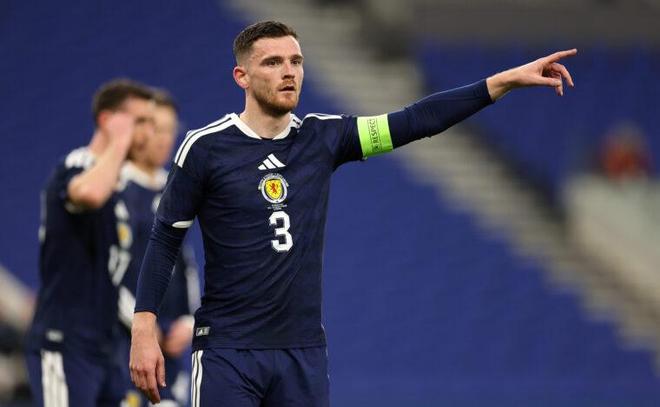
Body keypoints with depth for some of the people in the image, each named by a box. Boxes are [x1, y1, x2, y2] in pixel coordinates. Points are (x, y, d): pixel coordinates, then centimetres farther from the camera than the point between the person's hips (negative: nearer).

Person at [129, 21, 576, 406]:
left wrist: (507, 80, -8)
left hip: (304, 353, 4)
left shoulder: (323, 139, 4)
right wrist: (144, 331, -7)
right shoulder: (207, 148, -5)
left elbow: (416, 121, 0)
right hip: (227, 351, -4)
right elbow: (165, 239, 0)